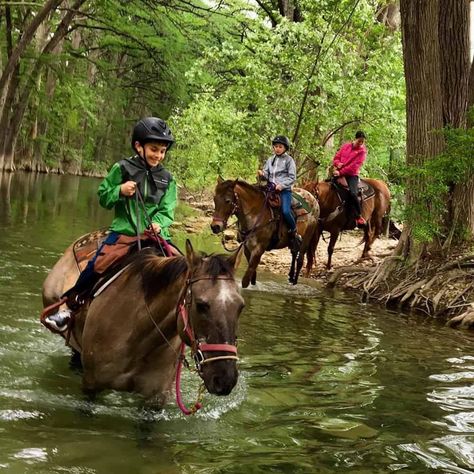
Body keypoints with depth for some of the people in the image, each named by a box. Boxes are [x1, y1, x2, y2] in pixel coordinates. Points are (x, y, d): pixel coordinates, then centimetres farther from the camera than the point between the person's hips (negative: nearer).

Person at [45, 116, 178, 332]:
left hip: (155, 234, 2)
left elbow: (167, 210, 6)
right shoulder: (122, 169, 2)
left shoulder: (167, 179, 7)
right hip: (124, 231, -2)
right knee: (98, 264, -21)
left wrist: (159, 223, -16)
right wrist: (120, 191, -14)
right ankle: (70, 303, 0)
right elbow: (103, 197, 7)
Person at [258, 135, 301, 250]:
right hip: (271, 188, 6)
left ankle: (294, 233, -6)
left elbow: (292, 177, -2)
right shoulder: (270, 160, 16)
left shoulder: (289, 160, 2)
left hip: (284, 189, -5)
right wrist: (262, 174, -4)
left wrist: (282, 185, -15)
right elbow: (266, 174, 20)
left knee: (285, 211, -25)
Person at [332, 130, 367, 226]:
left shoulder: (362, 151, -4)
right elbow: (336, 157, 15)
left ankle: (359, 216, -13)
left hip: (352, 175, -5)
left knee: (353, 193, -26)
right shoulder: (346, 146, 10)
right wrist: (338, 163, -9)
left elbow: (355, 165, -13)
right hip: (340, 173, 5)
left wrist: (341, 172, -20)